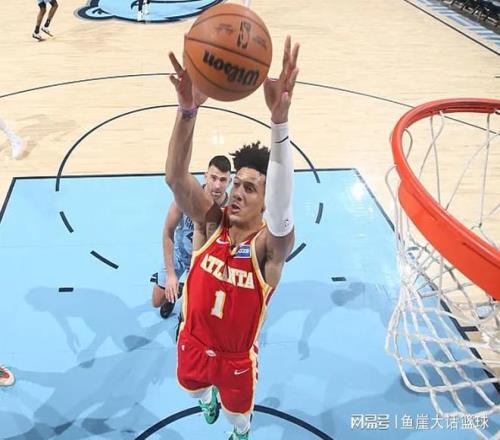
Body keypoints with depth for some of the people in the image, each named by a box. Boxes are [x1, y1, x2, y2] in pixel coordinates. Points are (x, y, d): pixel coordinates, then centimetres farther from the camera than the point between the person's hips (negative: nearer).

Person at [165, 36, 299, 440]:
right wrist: (188, 109, -56)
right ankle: (208, 398, 70)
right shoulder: (213, 222, -20)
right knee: (193, 389, 34)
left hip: (237, 357, -3)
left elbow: (280, 203, -53)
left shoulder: (270, 245, -30)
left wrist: (279, 119, -69)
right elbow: (175, 177, -36)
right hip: (193, 343, 3)